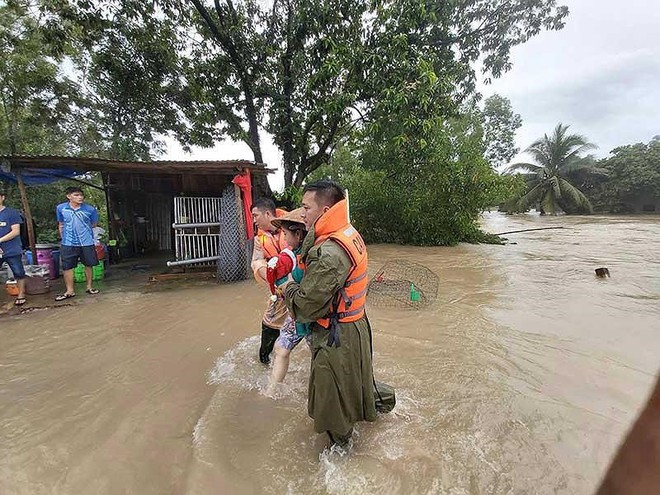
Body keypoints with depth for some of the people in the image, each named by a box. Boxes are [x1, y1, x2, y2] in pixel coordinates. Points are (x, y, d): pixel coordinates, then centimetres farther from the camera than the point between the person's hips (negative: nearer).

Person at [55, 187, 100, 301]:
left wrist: (83, 230, 7)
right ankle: (70, 291, 17)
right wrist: (63, 238, 11)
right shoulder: (61, 208, -1)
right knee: (67, 267, 4)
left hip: (87, 242, -1)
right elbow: (61, 225, 12)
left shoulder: (90, 209, -6)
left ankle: (89, 287, 27)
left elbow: (94, 224, 9)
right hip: (68, 243, 1)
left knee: (88, 265, 10)